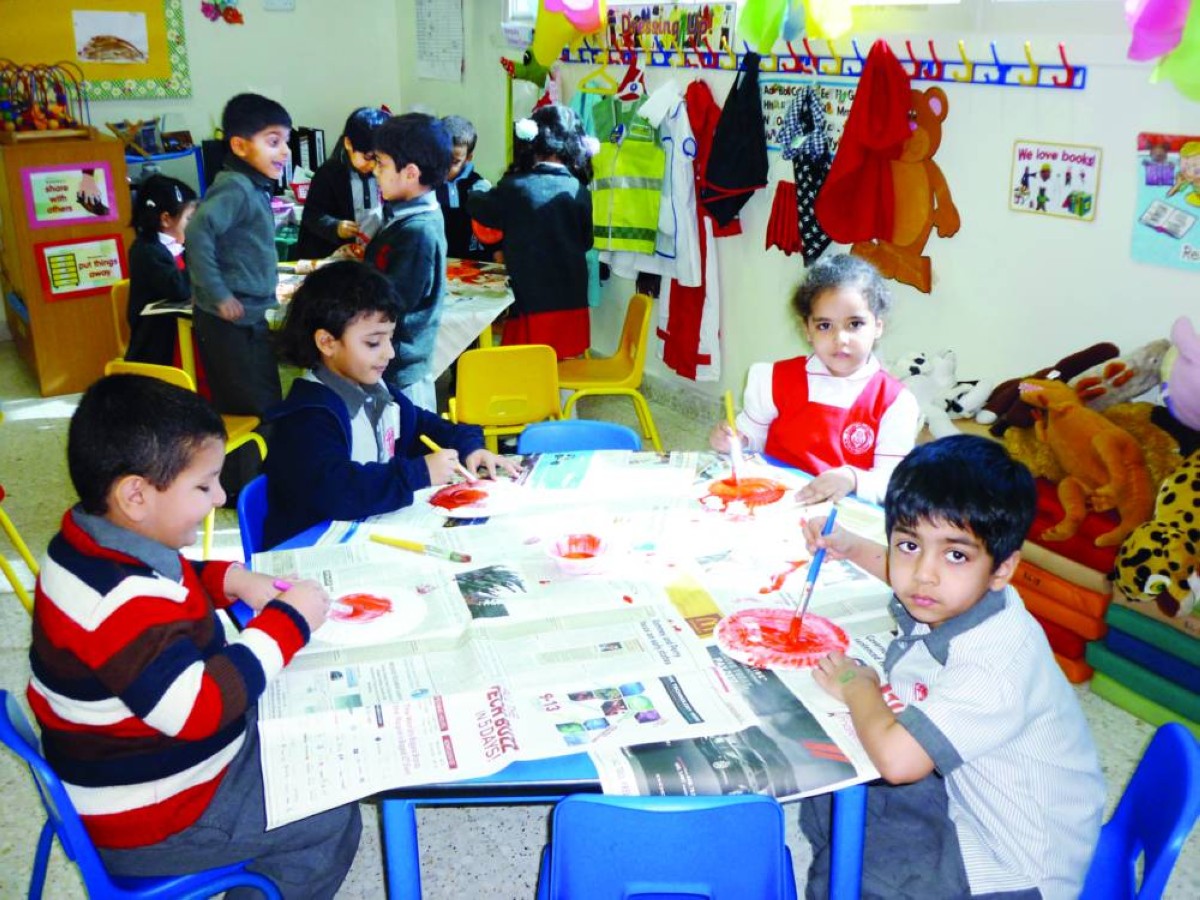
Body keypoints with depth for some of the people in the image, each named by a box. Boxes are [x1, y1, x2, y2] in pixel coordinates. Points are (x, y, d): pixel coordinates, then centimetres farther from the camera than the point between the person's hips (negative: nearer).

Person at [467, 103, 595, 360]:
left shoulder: (515, 187, -10)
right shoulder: (579, 191, 0)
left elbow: (478, 208, 9)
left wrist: (478, 189, 30)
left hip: (533, 303, -4)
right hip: (571, 304, 4)